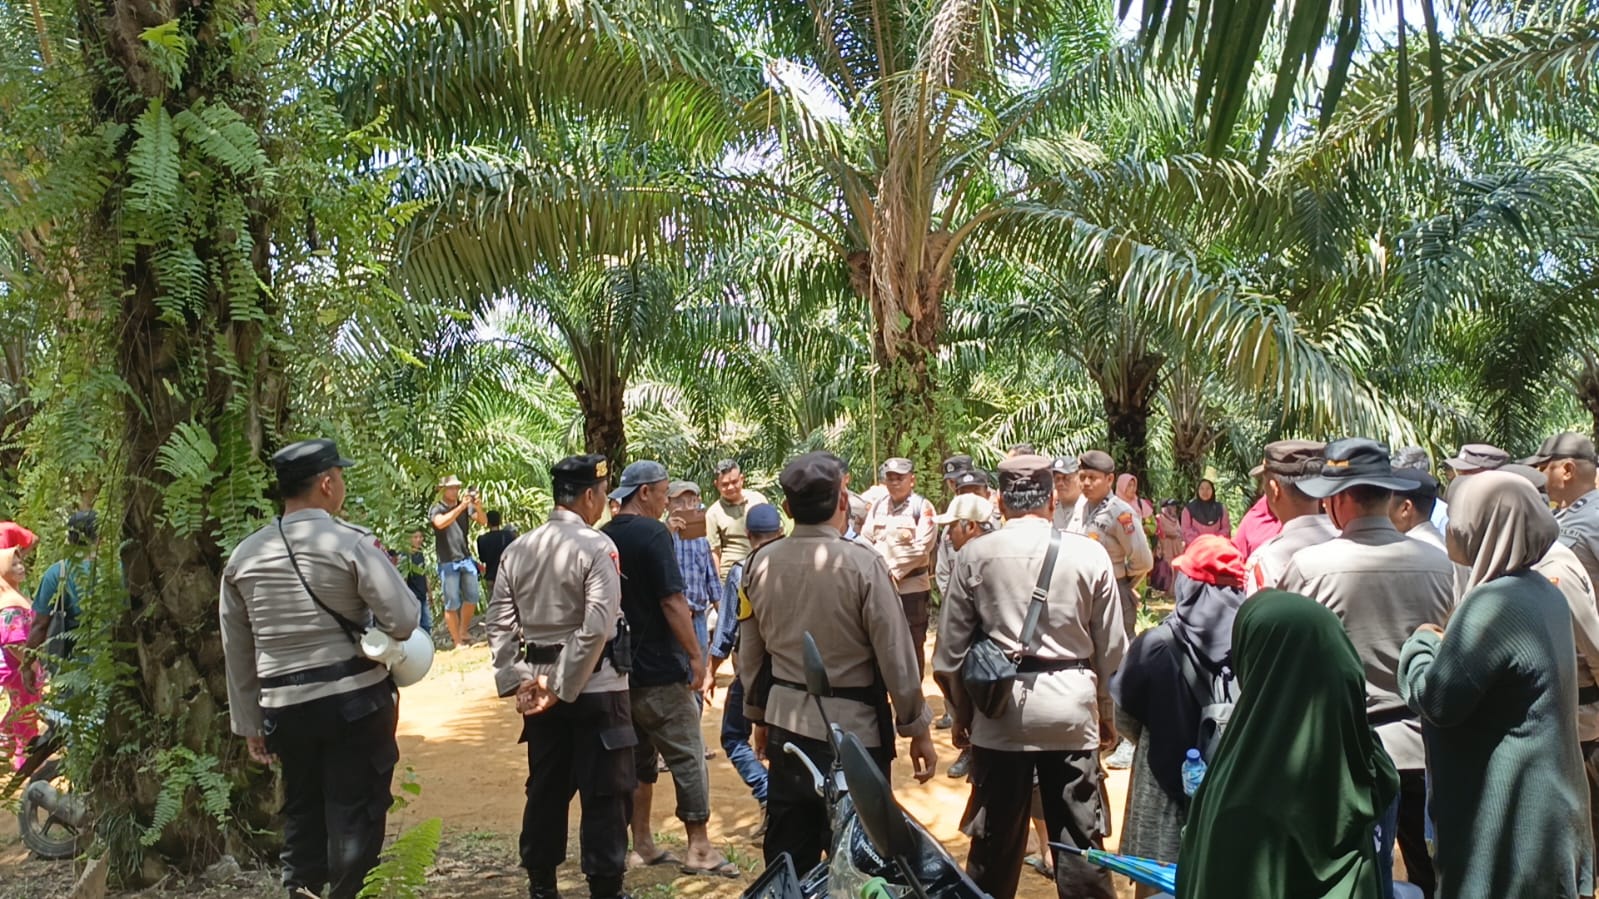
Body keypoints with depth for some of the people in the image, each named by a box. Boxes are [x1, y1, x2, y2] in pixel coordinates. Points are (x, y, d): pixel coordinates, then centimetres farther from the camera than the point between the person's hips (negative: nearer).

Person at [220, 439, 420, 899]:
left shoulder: (244, 556, 5)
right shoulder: (350, 542, -11)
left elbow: (237, 653, 10)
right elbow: (404, 619, -16)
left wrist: (249, 723, 18)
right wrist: (370, 629, 6)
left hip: (285, 707, 5)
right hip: (356, 701, -4)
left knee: (302, 815, 19)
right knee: (355, 818, 5)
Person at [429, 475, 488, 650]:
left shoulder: (466, 506, 7)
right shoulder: (436, 509, -5)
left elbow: (483, 521, -2)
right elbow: (441, 523, -26)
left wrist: (478, 507, -22)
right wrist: (461, 507, -32)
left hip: (466, 559, 4)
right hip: (448, 563, -4)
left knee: (472, 598, 7)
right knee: (452, 604, -1)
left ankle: (463, 631, 28)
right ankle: (458, 642, 6)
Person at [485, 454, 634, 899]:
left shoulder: (517, 549, 5)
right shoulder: (596, 546, -13)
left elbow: (499, 623, 3)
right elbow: (597, 627, -20)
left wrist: (518, 679, 1)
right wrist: (564, 690, -14)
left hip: (539, 684, 6)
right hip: (594, 687, -6)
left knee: (545, 788, 17)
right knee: (604, 793, 4)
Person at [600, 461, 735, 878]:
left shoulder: (603, 538, 7)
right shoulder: (653, 533, -14)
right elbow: (672, 601, -19)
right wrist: (696, 655, -13)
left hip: (620, 668, 7)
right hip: (660, 671, -7)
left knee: (636, 756, 14)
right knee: (687, 756, 1)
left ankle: (642, 845, 21)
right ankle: (699, 849, 5)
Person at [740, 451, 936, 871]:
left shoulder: (760, 564, -3)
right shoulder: (863, 564, -17)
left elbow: (750, 655, 7)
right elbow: (896, 657, -13)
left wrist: (759, 716, 22)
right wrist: (918, 729, 0)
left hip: (786, 724, 5)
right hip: (854, 727, -4)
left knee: (787, 856, 17)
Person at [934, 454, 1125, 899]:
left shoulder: (974, 555, -3)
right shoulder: (1089, 554, -3)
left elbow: (952, 646, 1)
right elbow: (1111, 647, 3)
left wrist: (961, 711, 14)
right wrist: (1106, 712, 17)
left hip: (999, 703, 0)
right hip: (1070, 703, 0)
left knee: (996, 834, 12)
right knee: (1079, 834, 10)